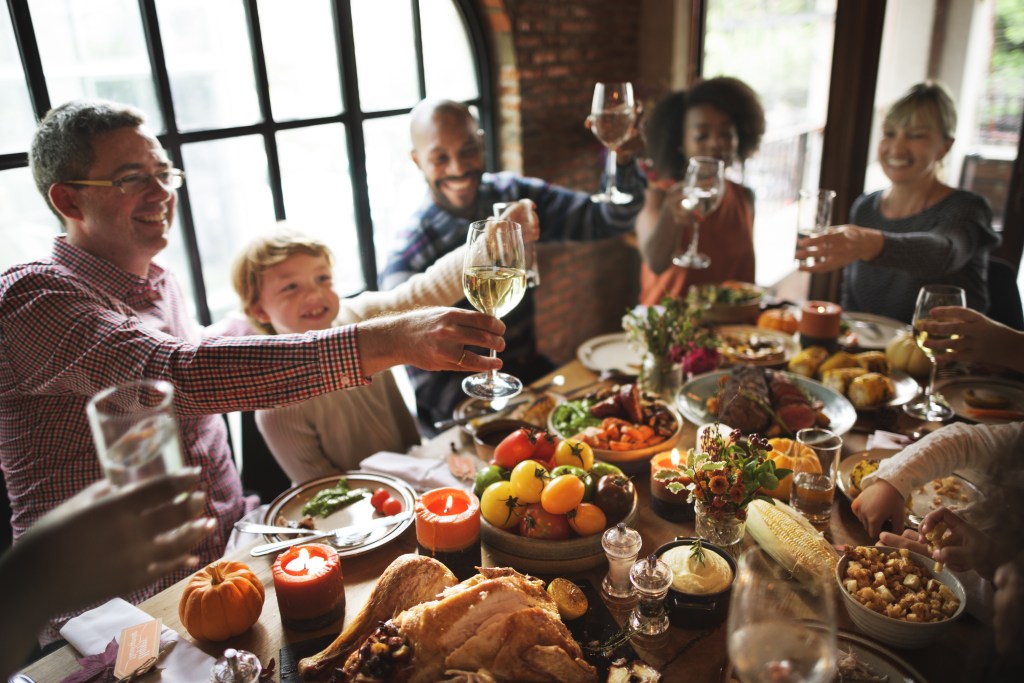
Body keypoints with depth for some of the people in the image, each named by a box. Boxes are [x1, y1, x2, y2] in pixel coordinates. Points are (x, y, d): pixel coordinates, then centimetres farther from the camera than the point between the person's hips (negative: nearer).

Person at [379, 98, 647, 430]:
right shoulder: (408, 259, -17)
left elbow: (609, 220, -4)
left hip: (532, 372, 6)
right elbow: (428, 384, -16)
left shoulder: (512, 196, -2)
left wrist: (622, 156, -23)